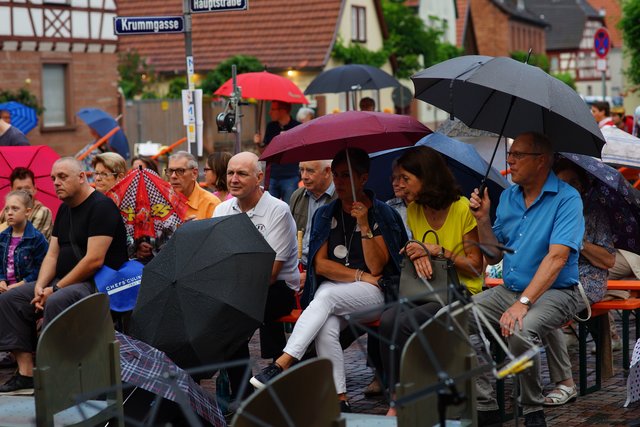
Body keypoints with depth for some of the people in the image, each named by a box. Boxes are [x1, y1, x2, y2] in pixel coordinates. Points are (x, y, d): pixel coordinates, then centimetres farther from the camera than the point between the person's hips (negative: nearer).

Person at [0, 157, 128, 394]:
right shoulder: (64, 210, 16)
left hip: (98, 284, -10)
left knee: (57, 302, -37)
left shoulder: (101, 206, -13)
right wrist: (40, 287, -5)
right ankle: (25, 372, -9)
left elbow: (94, 260, -20)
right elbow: (52, 254, 14)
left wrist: (56, 288, -18)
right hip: (65, 282, 10)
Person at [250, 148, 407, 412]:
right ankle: (339, 400, -31)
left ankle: (283, 363, -40)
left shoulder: (382, 215, 1)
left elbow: (376, 267, -8)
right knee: (327, 327, -31)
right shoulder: (326, 215, 11)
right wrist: (360, 276, -7)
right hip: (332, 294, 3)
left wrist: (364, 226, -17)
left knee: (326, 295, -33)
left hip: (374, 295, -3)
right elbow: (320, 264, 4)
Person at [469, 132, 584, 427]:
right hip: (508, 289, 7)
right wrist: (483, 219, -3)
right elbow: (493, 257, 14)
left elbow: (556, 258, -24)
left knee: (519, 333, -35)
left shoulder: (566, 199, -12)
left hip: (554, 293, -7)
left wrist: (523, 303, -32)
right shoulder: (507, 197, 10)